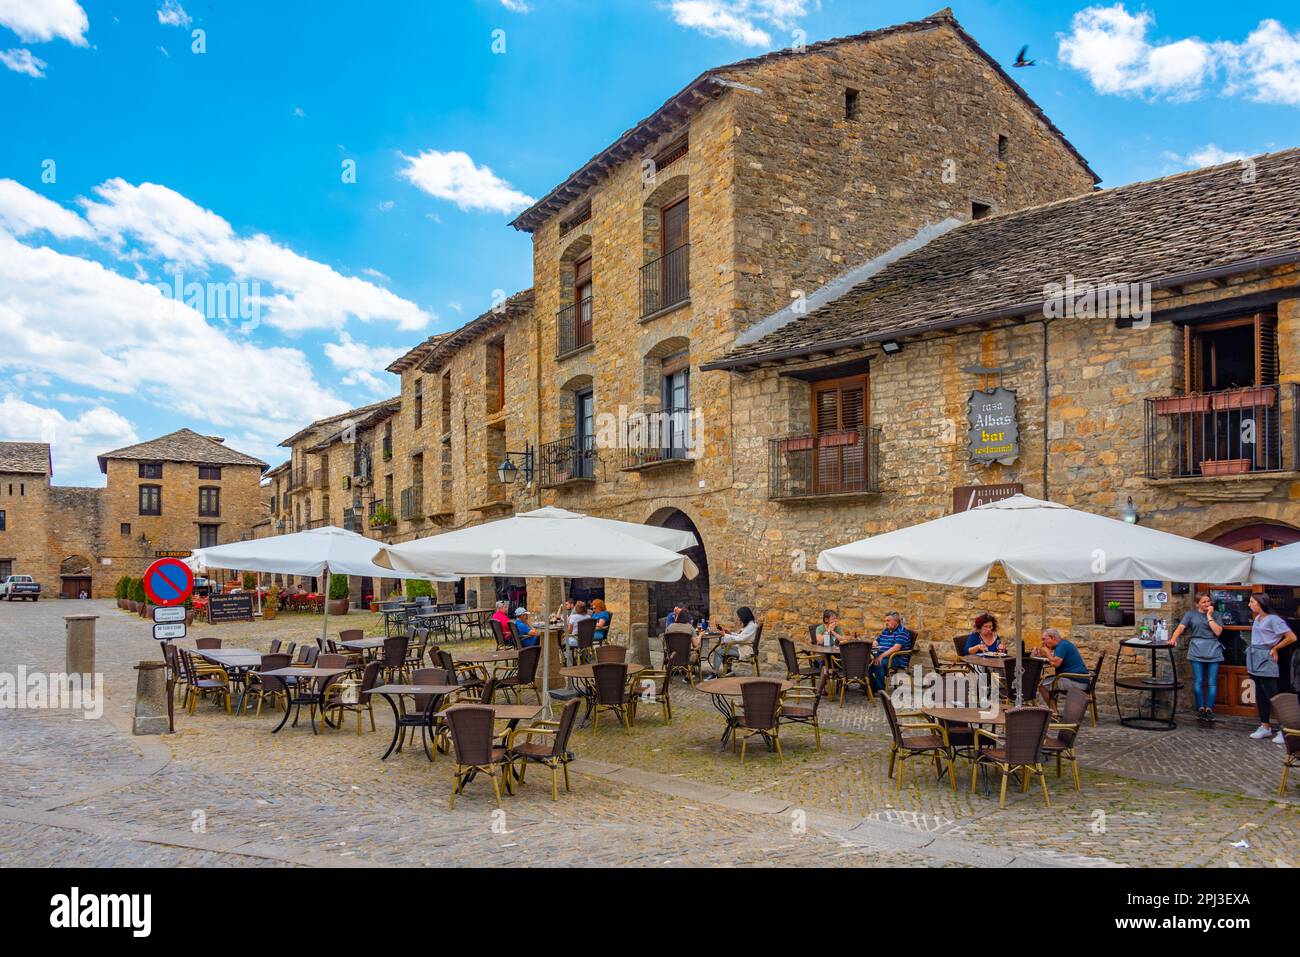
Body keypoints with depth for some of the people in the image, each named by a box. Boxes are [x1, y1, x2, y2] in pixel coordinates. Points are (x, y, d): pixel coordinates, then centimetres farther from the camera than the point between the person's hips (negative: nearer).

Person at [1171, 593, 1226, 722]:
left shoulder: (1215, 615, 10)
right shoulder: (1191, 614, 7)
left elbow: (1218, 631, -3)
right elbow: (1181, 627, -4)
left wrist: (1209, 616, -3)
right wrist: (1173, 638, -21)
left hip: (1213, 652, 1)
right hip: (1197, 652, -1)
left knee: (1212, 682, 2)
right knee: (1198, 682, 0)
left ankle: (1209, 709, 9)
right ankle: (1200, 708, 9)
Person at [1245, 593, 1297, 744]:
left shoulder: (1273, 619, -12)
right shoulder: (1257, 619, 11)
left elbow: (1291, 637, -16)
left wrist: (1275, 648, -4)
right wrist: (1249, 663, 10)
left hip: (1266, 661, -8)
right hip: (1255, 659, 8)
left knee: (1272, 694, -7)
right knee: (1260, 695, 13)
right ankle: (1265, 726, 20)